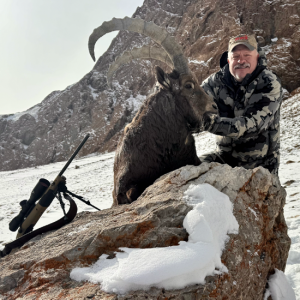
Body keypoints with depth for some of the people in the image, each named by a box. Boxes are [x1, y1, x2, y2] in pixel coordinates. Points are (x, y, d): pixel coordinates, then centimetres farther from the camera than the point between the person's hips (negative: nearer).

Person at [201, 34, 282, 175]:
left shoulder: (270, 84, -14)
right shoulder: (218, 81, -4)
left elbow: (253, 123, -29)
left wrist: (213, 123, -45)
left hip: (260, 164, -2)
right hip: (225, 156, 2)